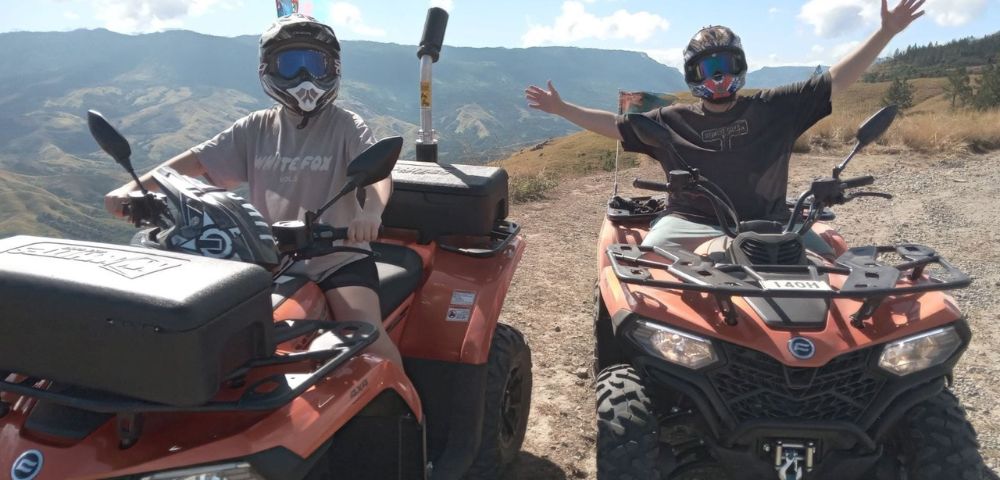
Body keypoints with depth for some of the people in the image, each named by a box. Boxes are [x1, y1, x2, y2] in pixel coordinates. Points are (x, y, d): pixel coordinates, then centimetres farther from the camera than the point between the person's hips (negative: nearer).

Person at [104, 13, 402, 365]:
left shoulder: (346, 126, -2)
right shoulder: (256, 128, 10)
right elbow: (198, 160, 8)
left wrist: (371, 211, -41)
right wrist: (134, 187, -7)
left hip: (338, 256, -4)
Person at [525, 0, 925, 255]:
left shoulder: (775, 108, 9)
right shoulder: (672, 120, 10)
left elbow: (835, 81, 9)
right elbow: (616, 125, 14)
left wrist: (885, 33, 3)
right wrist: (562, 109, 10)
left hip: (768, 224, 1)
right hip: (692, 223, -1)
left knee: (828, 259, -18)